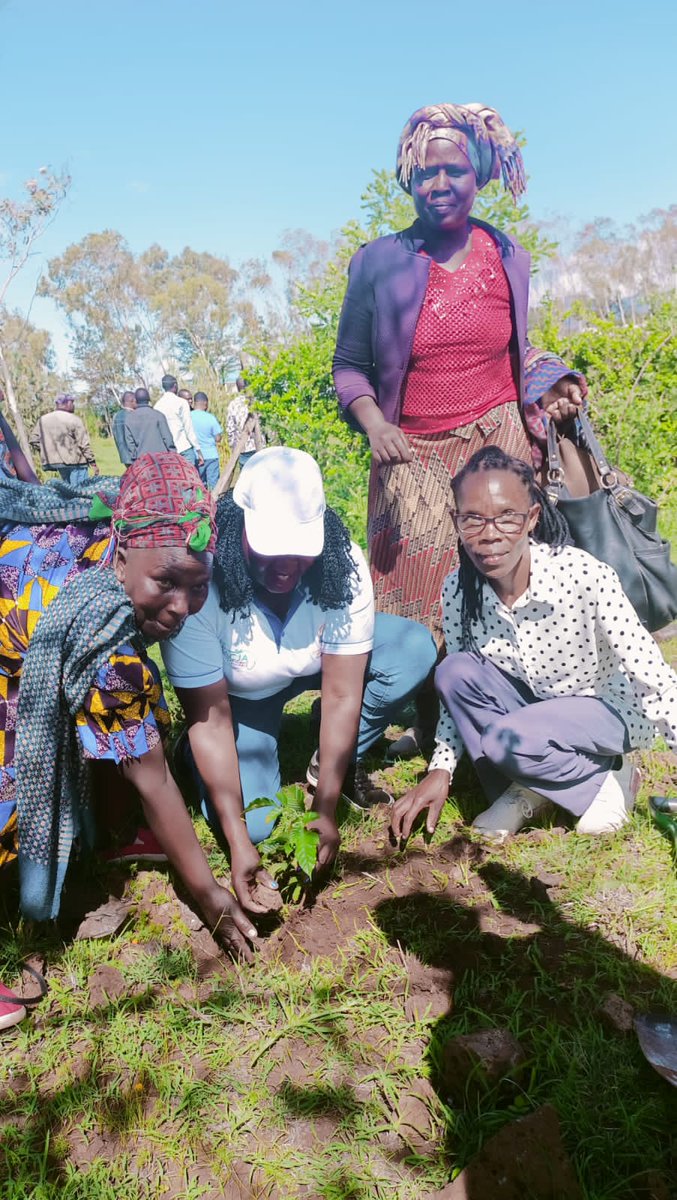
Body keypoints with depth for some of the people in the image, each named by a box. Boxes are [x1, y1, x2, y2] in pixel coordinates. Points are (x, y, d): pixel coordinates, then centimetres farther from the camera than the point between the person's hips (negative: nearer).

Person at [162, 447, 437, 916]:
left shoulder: (344, 567, -30)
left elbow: (342, 696, -25)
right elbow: (211, 718, -28)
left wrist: (326, 811, -23)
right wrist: (238, 842, -27)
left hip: (318, 665, 3)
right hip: (237, 696, -2)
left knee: (415, 649, -22)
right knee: (252, 824, -20)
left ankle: (340, 765, 1)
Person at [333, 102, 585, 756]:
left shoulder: (508, 258, 7)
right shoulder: (378, 263, -2)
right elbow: (348, 365, 4)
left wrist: (548, 387, 0)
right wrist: (374, 425, -14)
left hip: (498, 444, 2)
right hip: (413, 456, -1)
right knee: (417, 594, 2)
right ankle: (428, 724, 23)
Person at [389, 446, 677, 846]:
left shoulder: (587, 577, -30)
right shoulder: (458, 589, -16)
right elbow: (458, 690, -2)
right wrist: (441, 770, -11)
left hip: (612, 709, -5)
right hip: (534, 705, 5)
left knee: (507, 739, -31)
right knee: (454, 671, -22)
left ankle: (607, 780, -2)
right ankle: (527, 790, -5)